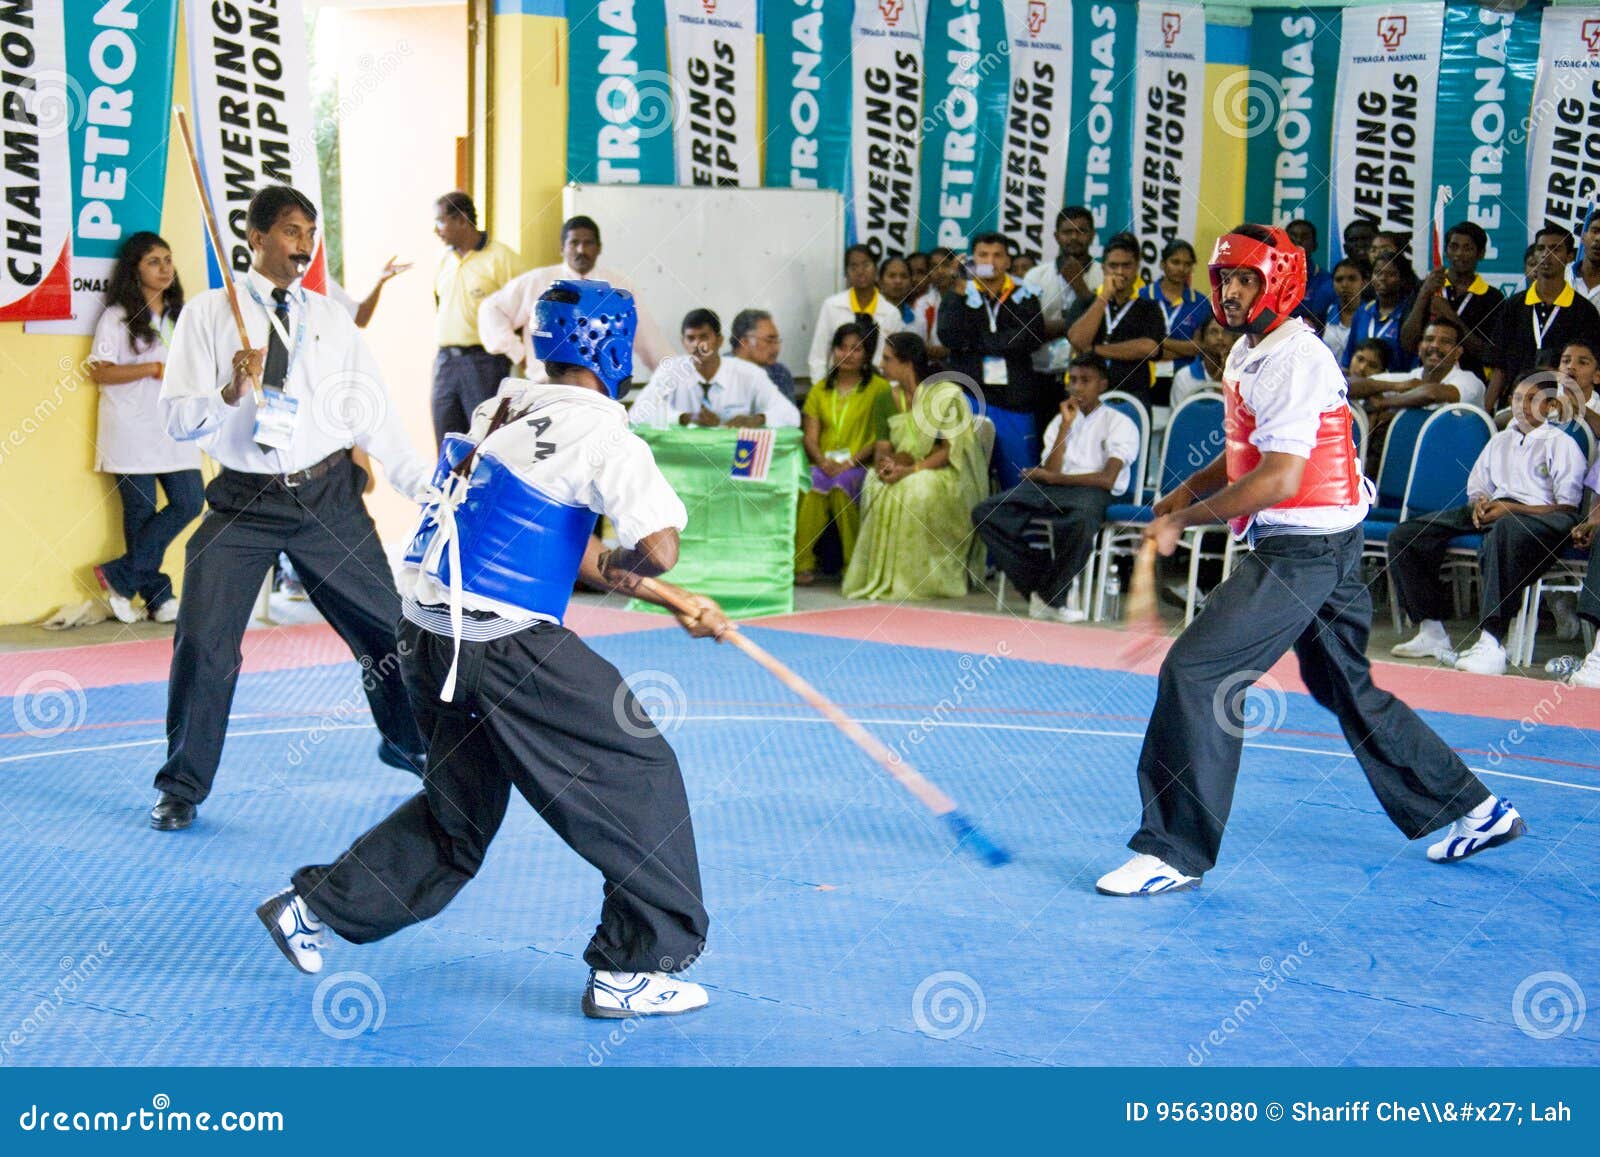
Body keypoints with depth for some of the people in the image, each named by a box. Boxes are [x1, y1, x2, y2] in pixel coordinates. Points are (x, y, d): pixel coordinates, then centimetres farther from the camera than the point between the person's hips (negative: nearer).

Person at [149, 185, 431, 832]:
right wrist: (231, 392, -25)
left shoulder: (331, 319, 8)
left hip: (328, 497, 3)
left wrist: (426, 488, 0)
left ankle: (408, 744, 36)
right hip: (243, 503, -2)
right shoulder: (208, 315, -1)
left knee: (389, 625, 8)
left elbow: (373, 415, 7)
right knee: (203, 643, -6)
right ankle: (183, 787, 14)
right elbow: (177, 420, -6)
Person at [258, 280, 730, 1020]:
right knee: (640, 778, 3)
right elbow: (658, 549, -21)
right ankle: (635, 970, 5)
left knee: (460, 806, 24)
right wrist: (622, 567, 3)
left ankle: (315, 907, 31)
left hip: (429, 637, 8)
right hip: (505, 648, -8)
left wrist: (679, 604, 17)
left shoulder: (504, 412, 14)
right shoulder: (597, 430, -11)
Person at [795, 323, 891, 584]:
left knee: (842, 483, -35)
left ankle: (854, 565, -28)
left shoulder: (879, 388, 9)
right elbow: (810, 435, 11)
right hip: (824, 465, 3)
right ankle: (802, 563, -31)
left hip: (860, 466, -3)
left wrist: (851, 461, -14)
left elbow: (881, 436, -1)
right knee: (812, 484, -31)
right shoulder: (820, 389, 22)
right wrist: (822, 461, -10)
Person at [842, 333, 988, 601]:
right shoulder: (887, 399, 10)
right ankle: (881, 576, -24)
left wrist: (911, 469, -27)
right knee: (875, 485, -28)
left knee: (916, 489, -37)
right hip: (906, 473, 5)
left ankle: (917, 577, -27)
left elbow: (951, 449, -14)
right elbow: (883, 445, 6)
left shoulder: (947, 394, -8)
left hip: (945, 476, -5)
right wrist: (884, 462, -20)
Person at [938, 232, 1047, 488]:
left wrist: (976, 341, -6)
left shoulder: (1025, 298, 12)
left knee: (1021, 481, -4)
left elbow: (1033, 338, -7)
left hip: (1013, 400, 0)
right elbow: (950, 337, -8)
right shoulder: (957, 297, 12)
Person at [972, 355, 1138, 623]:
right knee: (984, 513, -19)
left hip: (1091, 491, -5)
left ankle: (1051, 596, -20)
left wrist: (1052, 478, -3)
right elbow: (1051, 471, 7)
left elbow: (1107, 479, -7)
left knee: (1081, 522, -43)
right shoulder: (1061, 420, 23)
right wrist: (1065, 425, 2)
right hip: (1053, 490, 5)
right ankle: (1039, 583, -18)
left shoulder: (1119, 423, 6)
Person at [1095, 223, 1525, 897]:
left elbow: (1279, 479, -25)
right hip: (1325, 545, 11)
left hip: (1302, 550, -11)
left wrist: (1184, 521, -18)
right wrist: (1188, 491, 8)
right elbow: (1251, 453, 25)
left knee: (1195, 672, -15)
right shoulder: (1249, 353, 13)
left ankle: (1175, 853, -12)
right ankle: (1476, 811, 32)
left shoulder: (1293, 360, -17)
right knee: (1346, 689, 21)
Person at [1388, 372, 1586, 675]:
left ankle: (1491, 644, -50)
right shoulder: (1500, 440, 30)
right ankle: (1431, 631, -9)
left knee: (1504, 531, -46)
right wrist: (1479, 503, 3)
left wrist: (1510, 509, -12)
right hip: (1492, 509, 7)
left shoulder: (1562, 443, 10)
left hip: (1536, 516, -7)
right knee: (1404, 536, -11)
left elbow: (1568, 508, -1)